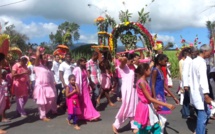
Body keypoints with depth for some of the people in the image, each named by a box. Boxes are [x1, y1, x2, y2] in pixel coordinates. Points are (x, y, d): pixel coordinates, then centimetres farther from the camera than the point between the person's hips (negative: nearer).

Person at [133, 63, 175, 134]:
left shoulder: (145, 81, 7)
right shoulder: (141, 82, -22)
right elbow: (149, 98, -25)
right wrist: (166, 105, -27)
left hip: (149, 107, 9)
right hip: (144, 108, -9)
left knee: (156, 127, 12)